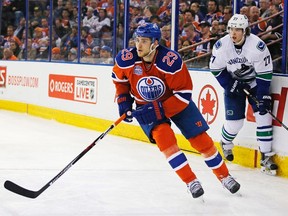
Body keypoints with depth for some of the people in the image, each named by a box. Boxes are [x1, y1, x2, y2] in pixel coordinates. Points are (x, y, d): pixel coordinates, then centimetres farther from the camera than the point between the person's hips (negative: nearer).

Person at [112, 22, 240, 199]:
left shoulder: (171, 61, -31)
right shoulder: (126, 60, -21)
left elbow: (184, 94, -26)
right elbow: (119, 79, 3)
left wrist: (159, 110, -31)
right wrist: (123, 101, -6)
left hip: (176, 102, -1)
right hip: (145, 107, 2)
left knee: (200, 139, -2)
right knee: (164, 137, -23)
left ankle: (224, 176, 19)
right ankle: (191, 182, -13)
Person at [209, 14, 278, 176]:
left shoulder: (258, 46, -26)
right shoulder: (221, 46, -20)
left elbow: (264, 73, -19)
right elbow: (216, 69, -5)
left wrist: (264, 96, -21)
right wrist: (230, 85, -14)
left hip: (255, 82, -1)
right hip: (233, 83, 1)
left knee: (263, 116, -12)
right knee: (234, 122, -4)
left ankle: (266, 157, -5)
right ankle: (226, 144, 30)